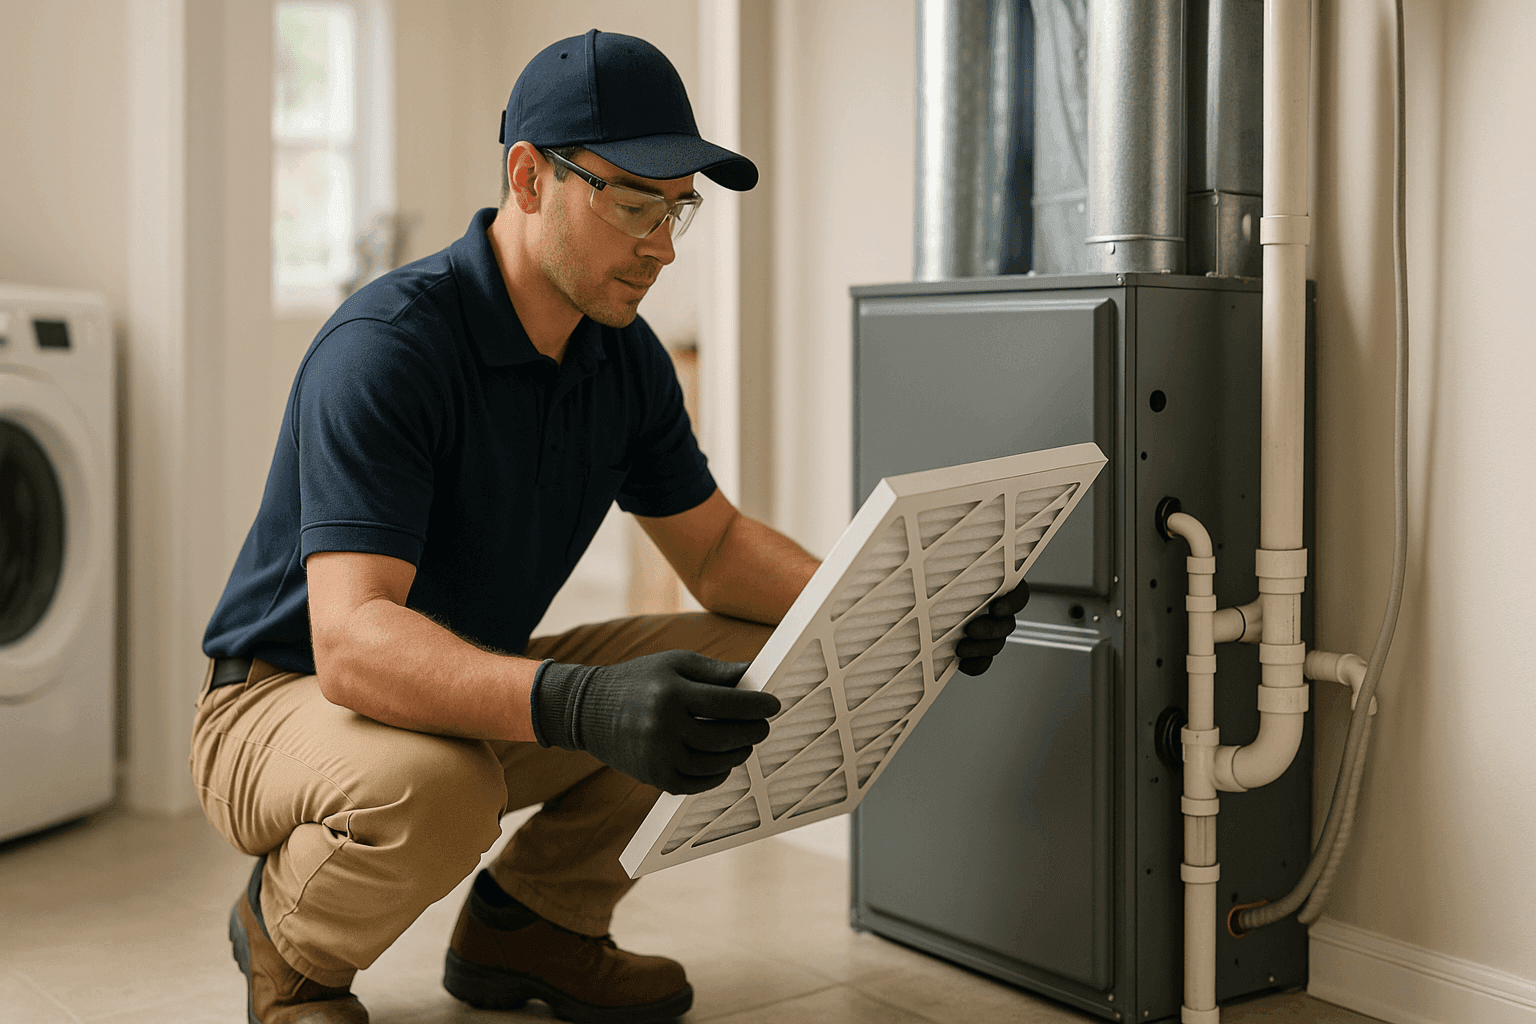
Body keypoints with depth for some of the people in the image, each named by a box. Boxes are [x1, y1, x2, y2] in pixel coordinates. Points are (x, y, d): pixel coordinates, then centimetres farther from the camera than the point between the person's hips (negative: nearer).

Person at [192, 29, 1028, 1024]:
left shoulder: (624, 356, -2)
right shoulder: (385, 347, -27)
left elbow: (715, 545, 6)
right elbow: (351, 641, -37)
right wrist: (578, 705, -54)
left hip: (477, 690, 7)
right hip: (286, 700, -7)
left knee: (752, 663, -6)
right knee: (431, 786, -40)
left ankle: (529, 919, 8)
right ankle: (287, 940, -4)